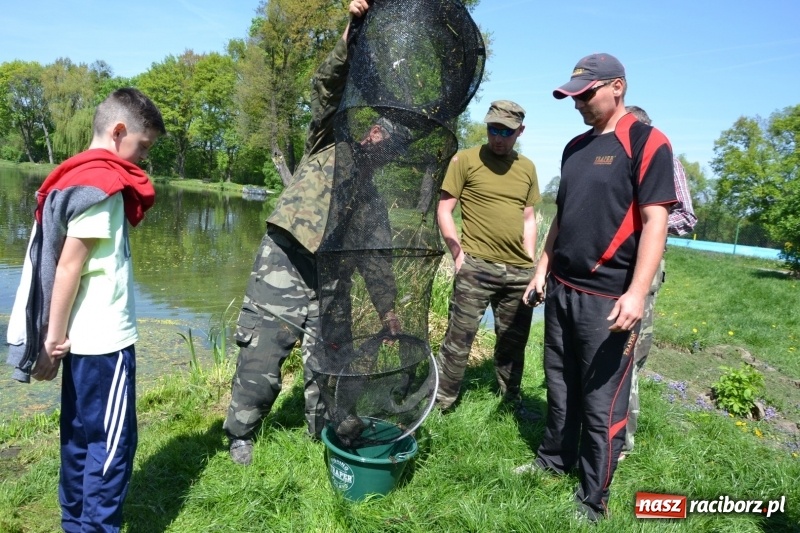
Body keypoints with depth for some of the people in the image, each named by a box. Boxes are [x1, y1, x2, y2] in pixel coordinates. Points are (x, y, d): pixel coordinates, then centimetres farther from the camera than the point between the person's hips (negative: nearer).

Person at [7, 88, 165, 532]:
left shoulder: (78, 175, 12)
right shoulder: (101, 182, -15)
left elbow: (66, 261, 11)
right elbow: (69, 264, -18)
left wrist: (57, 335, 12)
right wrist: (54, 336, -14)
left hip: (86, 337, 9)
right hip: (103, 339, -9)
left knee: (81, 436, 17)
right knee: (112, 442, 2)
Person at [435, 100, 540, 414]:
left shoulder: (527, 168, 11)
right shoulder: (465, 160, -3)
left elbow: (528, 218, 16)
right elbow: (443, 210, -3)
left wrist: (531, 265, 10)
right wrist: (459, 255, -10)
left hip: (519, 271, 5)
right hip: (477, 266, -4)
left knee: (513, 343, 16)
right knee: (459, 339, -2)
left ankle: (512, 400, 33)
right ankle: (440, 401, 13)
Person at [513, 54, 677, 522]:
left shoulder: (646, 143, -8)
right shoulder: (575, 147, 14)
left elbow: (655, 220, -15)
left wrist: (637, 293, -23)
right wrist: (543, 268, 16)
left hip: (608, 298, -7)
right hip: (561, 289, 7)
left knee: (602, 402, 4)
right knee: (561, 386, 18)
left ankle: (594, 498, 20)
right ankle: (555, 458, 37)